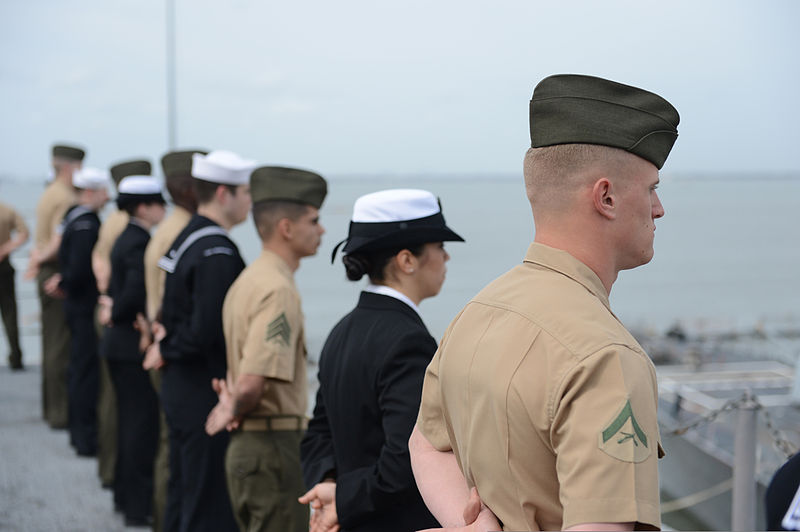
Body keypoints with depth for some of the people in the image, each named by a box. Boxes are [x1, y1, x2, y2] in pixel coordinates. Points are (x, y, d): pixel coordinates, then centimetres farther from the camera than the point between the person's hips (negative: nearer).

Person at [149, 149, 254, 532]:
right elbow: (206, 332, -26)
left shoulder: (187, 238, 11)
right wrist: (168, 350, -9)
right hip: (206, 396, -10)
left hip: (179, 387, 10)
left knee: (183, 495, 19)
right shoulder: (216, 252, -20)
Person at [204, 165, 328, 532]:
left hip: (245, 445, 10)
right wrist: (234, 409, -8)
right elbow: (253, 382, -27)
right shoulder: (278, 289, -18)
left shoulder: (248, 279, 13)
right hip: (274, 446, -10)